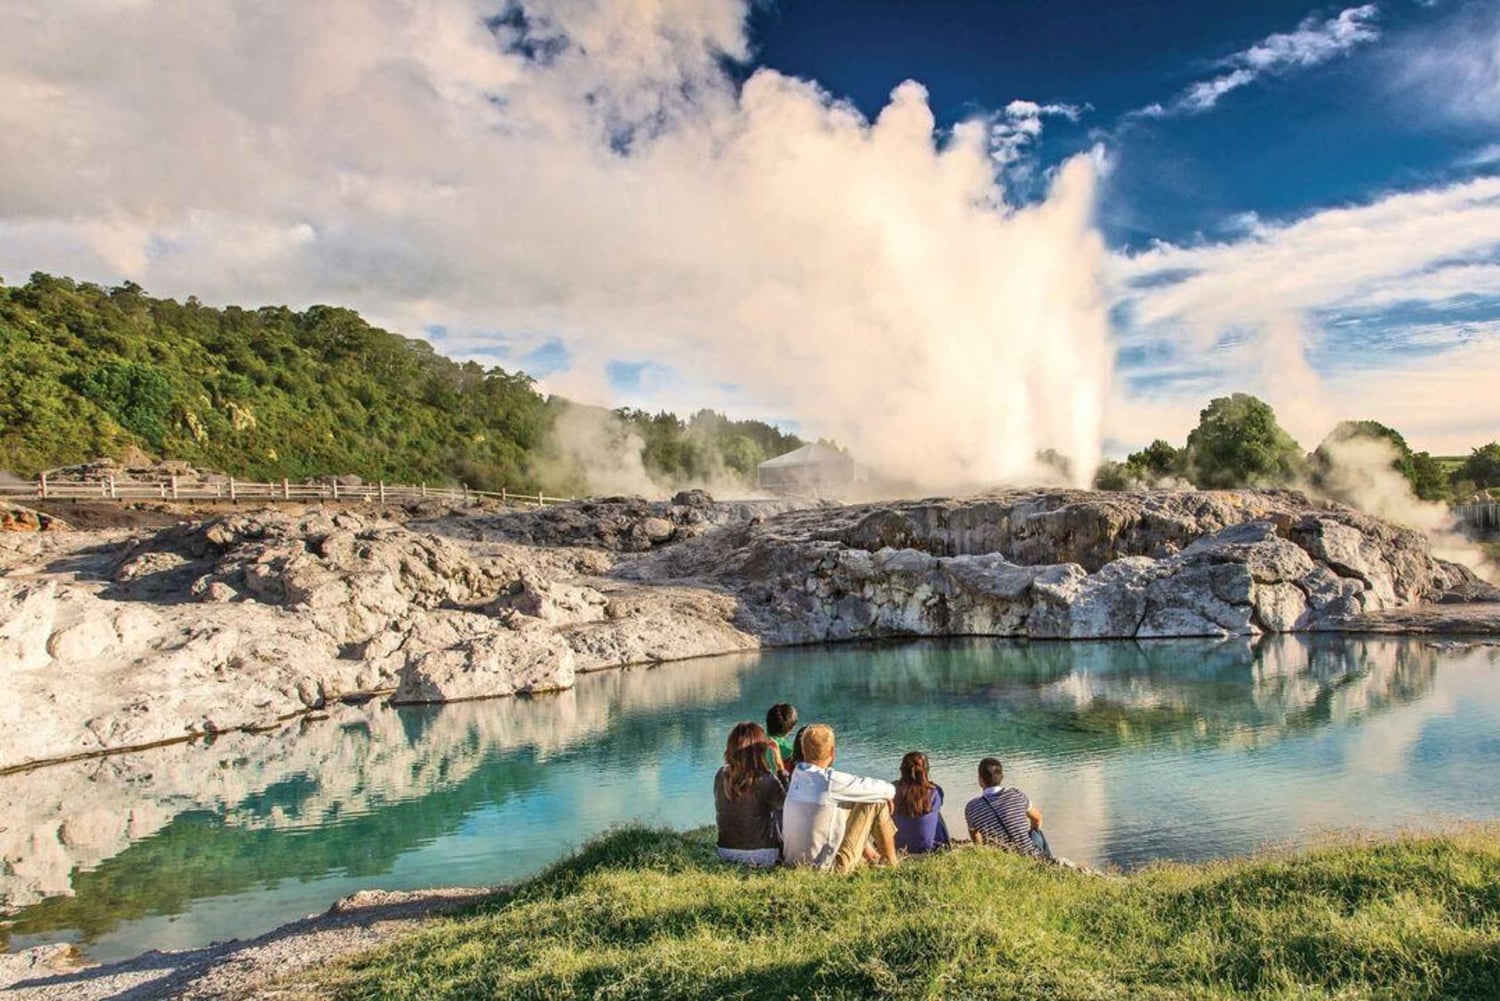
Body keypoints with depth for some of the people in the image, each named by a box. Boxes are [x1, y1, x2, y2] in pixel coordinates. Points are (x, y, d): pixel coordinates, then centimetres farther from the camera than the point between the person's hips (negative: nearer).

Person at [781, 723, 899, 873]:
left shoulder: (797, 773, -1)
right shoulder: (830, 780, -21)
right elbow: (888, 790, -10)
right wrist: (888, 793, 14)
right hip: (825, 866, -7)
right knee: (877, 804, 0)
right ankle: (890, 863, 18)